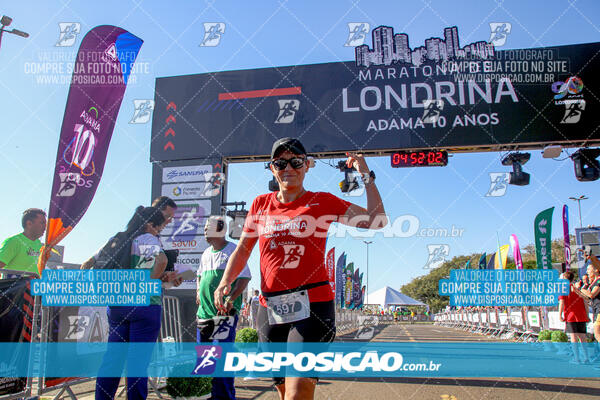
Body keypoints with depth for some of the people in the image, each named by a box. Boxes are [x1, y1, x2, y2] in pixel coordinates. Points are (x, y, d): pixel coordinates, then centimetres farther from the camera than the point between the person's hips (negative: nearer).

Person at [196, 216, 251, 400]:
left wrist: (230, 300, -21)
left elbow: (244, 278, -12)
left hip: (225, 312, -8)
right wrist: (199, 292, 14)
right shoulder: (206, 253, 16)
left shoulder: (234, 251, -7)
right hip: (204, 311, 8)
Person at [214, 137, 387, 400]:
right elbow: (242, 250, 13)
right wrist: (225, 282, -2)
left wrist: (366, 176, -6)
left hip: (312, 305, -4)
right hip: (269, 309, 4)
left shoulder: (323, 201, 2)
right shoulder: (261, 204, 11)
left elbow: (376, 221, -3)